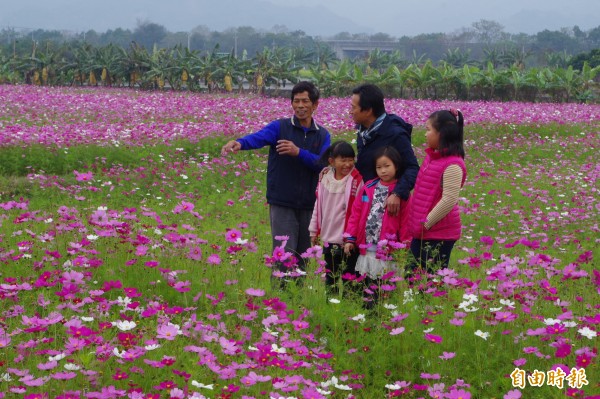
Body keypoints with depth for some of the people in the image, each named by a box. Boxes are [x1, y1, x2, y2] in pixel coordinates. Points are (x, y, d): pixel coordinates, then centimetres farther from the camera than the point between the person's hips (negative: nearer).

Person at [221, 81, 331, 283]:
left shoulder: (322, 135, 8)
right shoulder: (280, 127, -1)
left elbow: (325, 164, -7)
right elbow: (258, 137, -20)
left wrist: (298, 152, -22)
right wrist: (239, 143, -42)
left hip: (309, 205, 3)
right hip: (282, 204, -3)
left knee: (303, 257, 11)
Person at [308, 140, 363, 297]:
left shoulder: (356, 180, -12)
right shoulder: (325, 180, 4)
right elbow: (318, 206, 13)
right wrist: (314, 231, 15)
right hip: (329, 239, 5)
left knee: (349, 277, 1)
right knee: (330, 276, 17)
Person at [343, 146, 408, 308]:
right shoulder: (369, 188, 7)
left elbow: (405, 221, -6)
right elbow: (356, 212, 8)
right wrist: (350, 238, 3)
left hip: (388, 249, -4)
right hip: (367, 247, 4)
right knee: (370, 282, 14)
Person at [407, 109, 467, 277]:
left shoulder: (452, 165, -18)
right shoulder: (431, 157, 10)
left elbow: (449, 200, -22)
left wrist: (426, 223, -17)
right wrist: (417, 224, 15)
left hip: (440, 235, -9)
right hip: (421, 232, 9)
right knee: (413, 274, 14)